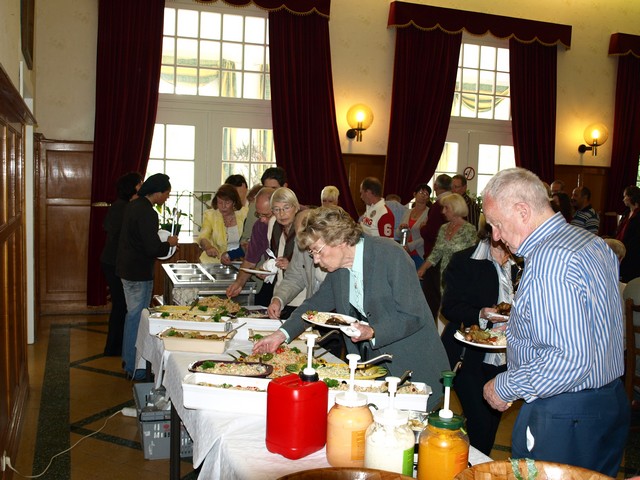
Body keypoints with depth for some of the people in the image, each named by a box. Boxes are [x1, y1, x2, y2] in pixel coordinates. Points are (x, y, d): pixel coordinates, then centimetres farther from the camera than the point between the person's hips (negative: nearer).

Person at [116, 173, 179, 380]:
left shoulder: (133, 206, 9)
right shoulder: (147, 213, -22)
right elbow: (153, 248, -25)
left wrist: (161, 242, 16)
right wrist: (169, 243, -7)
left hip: (126, 268, 10)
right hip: (139, 273, -10)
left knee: (132, 314, 21)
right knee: (137, 318, -1)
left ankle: (128, 359, 34)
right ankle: (134, 369, 8)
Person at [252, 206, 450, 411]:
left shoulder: (391, 255, -20)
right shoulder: (338, 266, 1)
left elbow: (413, 316, -20)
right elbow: (317, 302, 12)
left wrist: (372, 332, -32)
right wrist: (282, 334, 0)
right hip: (369, 365, 6)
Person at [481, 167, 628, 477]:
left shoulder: (548, 260, -25)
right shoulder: (592, 242, 7)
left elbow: (571, 359, -29)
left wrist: (506, 386, -17)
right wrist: (520, 325, 22)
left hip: (562, 422, -10)